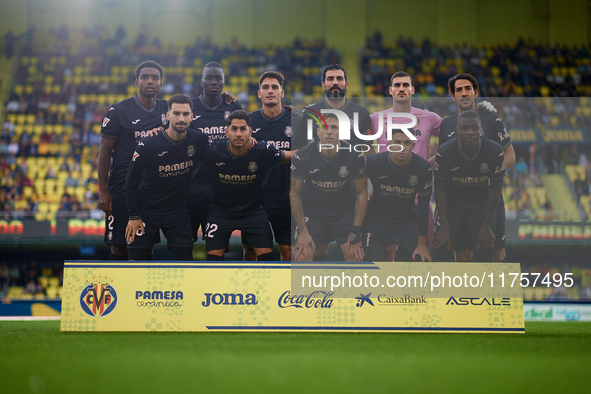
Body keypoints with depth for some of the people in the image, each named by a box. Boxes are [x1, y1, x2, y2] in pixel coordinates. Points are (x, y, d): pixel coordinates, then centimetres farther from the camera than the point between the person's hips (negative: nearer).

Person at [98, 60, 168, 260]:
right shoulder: (119, 111, -5)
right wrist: (103, 190, -9)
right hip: (121, 188, -4)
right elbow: (104, 152, -3)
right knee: (119, 244, -1)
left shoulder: (166, 109, 6)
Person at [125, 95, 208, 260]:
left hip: (178, 210, 2)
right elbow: (132, 180, -7)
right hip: (147, 209, -2)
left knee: (185, 258, -5)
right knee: (136, 258, -3)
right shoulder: (148, 144, -15)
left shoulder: (198, 140, -7)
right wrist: (134, 216, -8)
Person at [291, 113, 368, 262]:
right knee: (302, 256, -15)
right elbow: (295, 193, -6)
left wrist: (356, 231, -9)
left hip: (344, 210, 1)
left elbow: (361, 193, -5)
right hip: (311, 209, 0)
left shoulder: (355, 157, -17)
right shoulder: (302, 156, -17)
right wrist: (303, 230, -10)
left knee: (355, 256, -11)